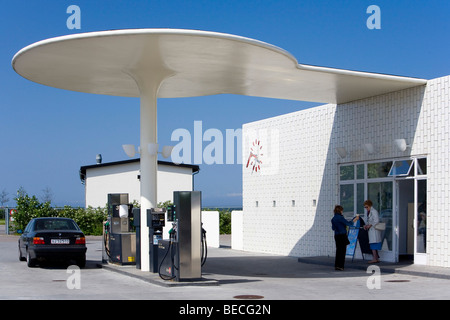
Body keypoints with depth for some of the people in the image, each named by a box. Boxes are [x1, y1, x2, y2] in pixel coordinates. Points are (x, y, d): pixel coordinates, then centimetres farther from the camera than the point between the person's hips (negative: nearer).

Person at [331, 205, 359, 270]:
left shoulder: (333, 219, 8)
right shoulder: (340, 218, -15)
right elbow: (348, 223, -14)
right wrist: (355, 219, -3)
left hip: (336, 236, 7)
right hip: (342, 235, -7)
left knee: (338, 250, 13)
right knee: (342, 251, -1)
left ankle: (336, 266, 13)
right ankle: (340, 266, -3)